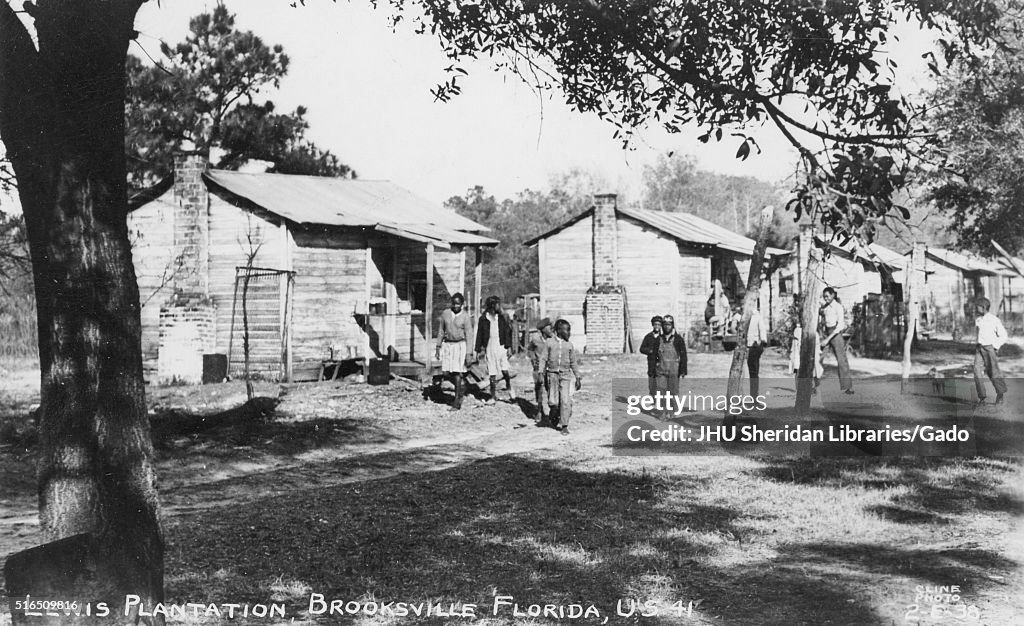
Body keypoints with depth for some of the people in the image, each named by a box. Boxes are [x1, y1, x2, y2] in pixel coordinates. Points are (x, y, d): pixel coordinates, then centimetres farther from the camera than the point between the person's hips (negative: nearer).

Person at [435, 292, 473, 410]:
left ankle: (457, 401, 1)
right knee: (446, 372, 0)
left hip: (459, 345, -4)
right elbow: (440, 331, 11)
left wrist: (468, 353, -10)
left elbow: (469, 335, -5)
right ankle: (461, 384, 29)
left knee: (457, 373, -6)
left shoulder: (465, 317, -5)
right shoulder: (445, 314, 5)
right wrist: (438, 348, 9)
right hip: (447, 344, 4)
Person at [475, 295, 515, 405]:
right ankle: (493, 396, 14)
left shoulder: (502, 317, 4)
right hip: (489, 348, 0)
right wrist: (479, 350, 2)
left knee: (505, 370, -10)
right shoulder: (483, 318, 0)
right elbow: (479, 335, 4)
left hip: (501, 346, 0)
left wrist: (509, 347, 0)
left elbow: (507, 333, 6)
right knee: (492, 373, 6)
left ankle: (510, 389, 14)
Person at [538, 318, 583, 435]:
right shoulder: (549, 342, 1)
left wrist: (578, 378, 13)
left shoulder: (569, 345, 7)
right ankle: (554, 417, 28)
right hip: (552, 374, -1)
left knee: (565, 400, -9)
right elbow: (543, 359, 2)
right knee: (553, 401, -2)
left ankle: (564, 425, -1)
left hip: (565, 374, 1)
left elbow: (573, 362, 14)